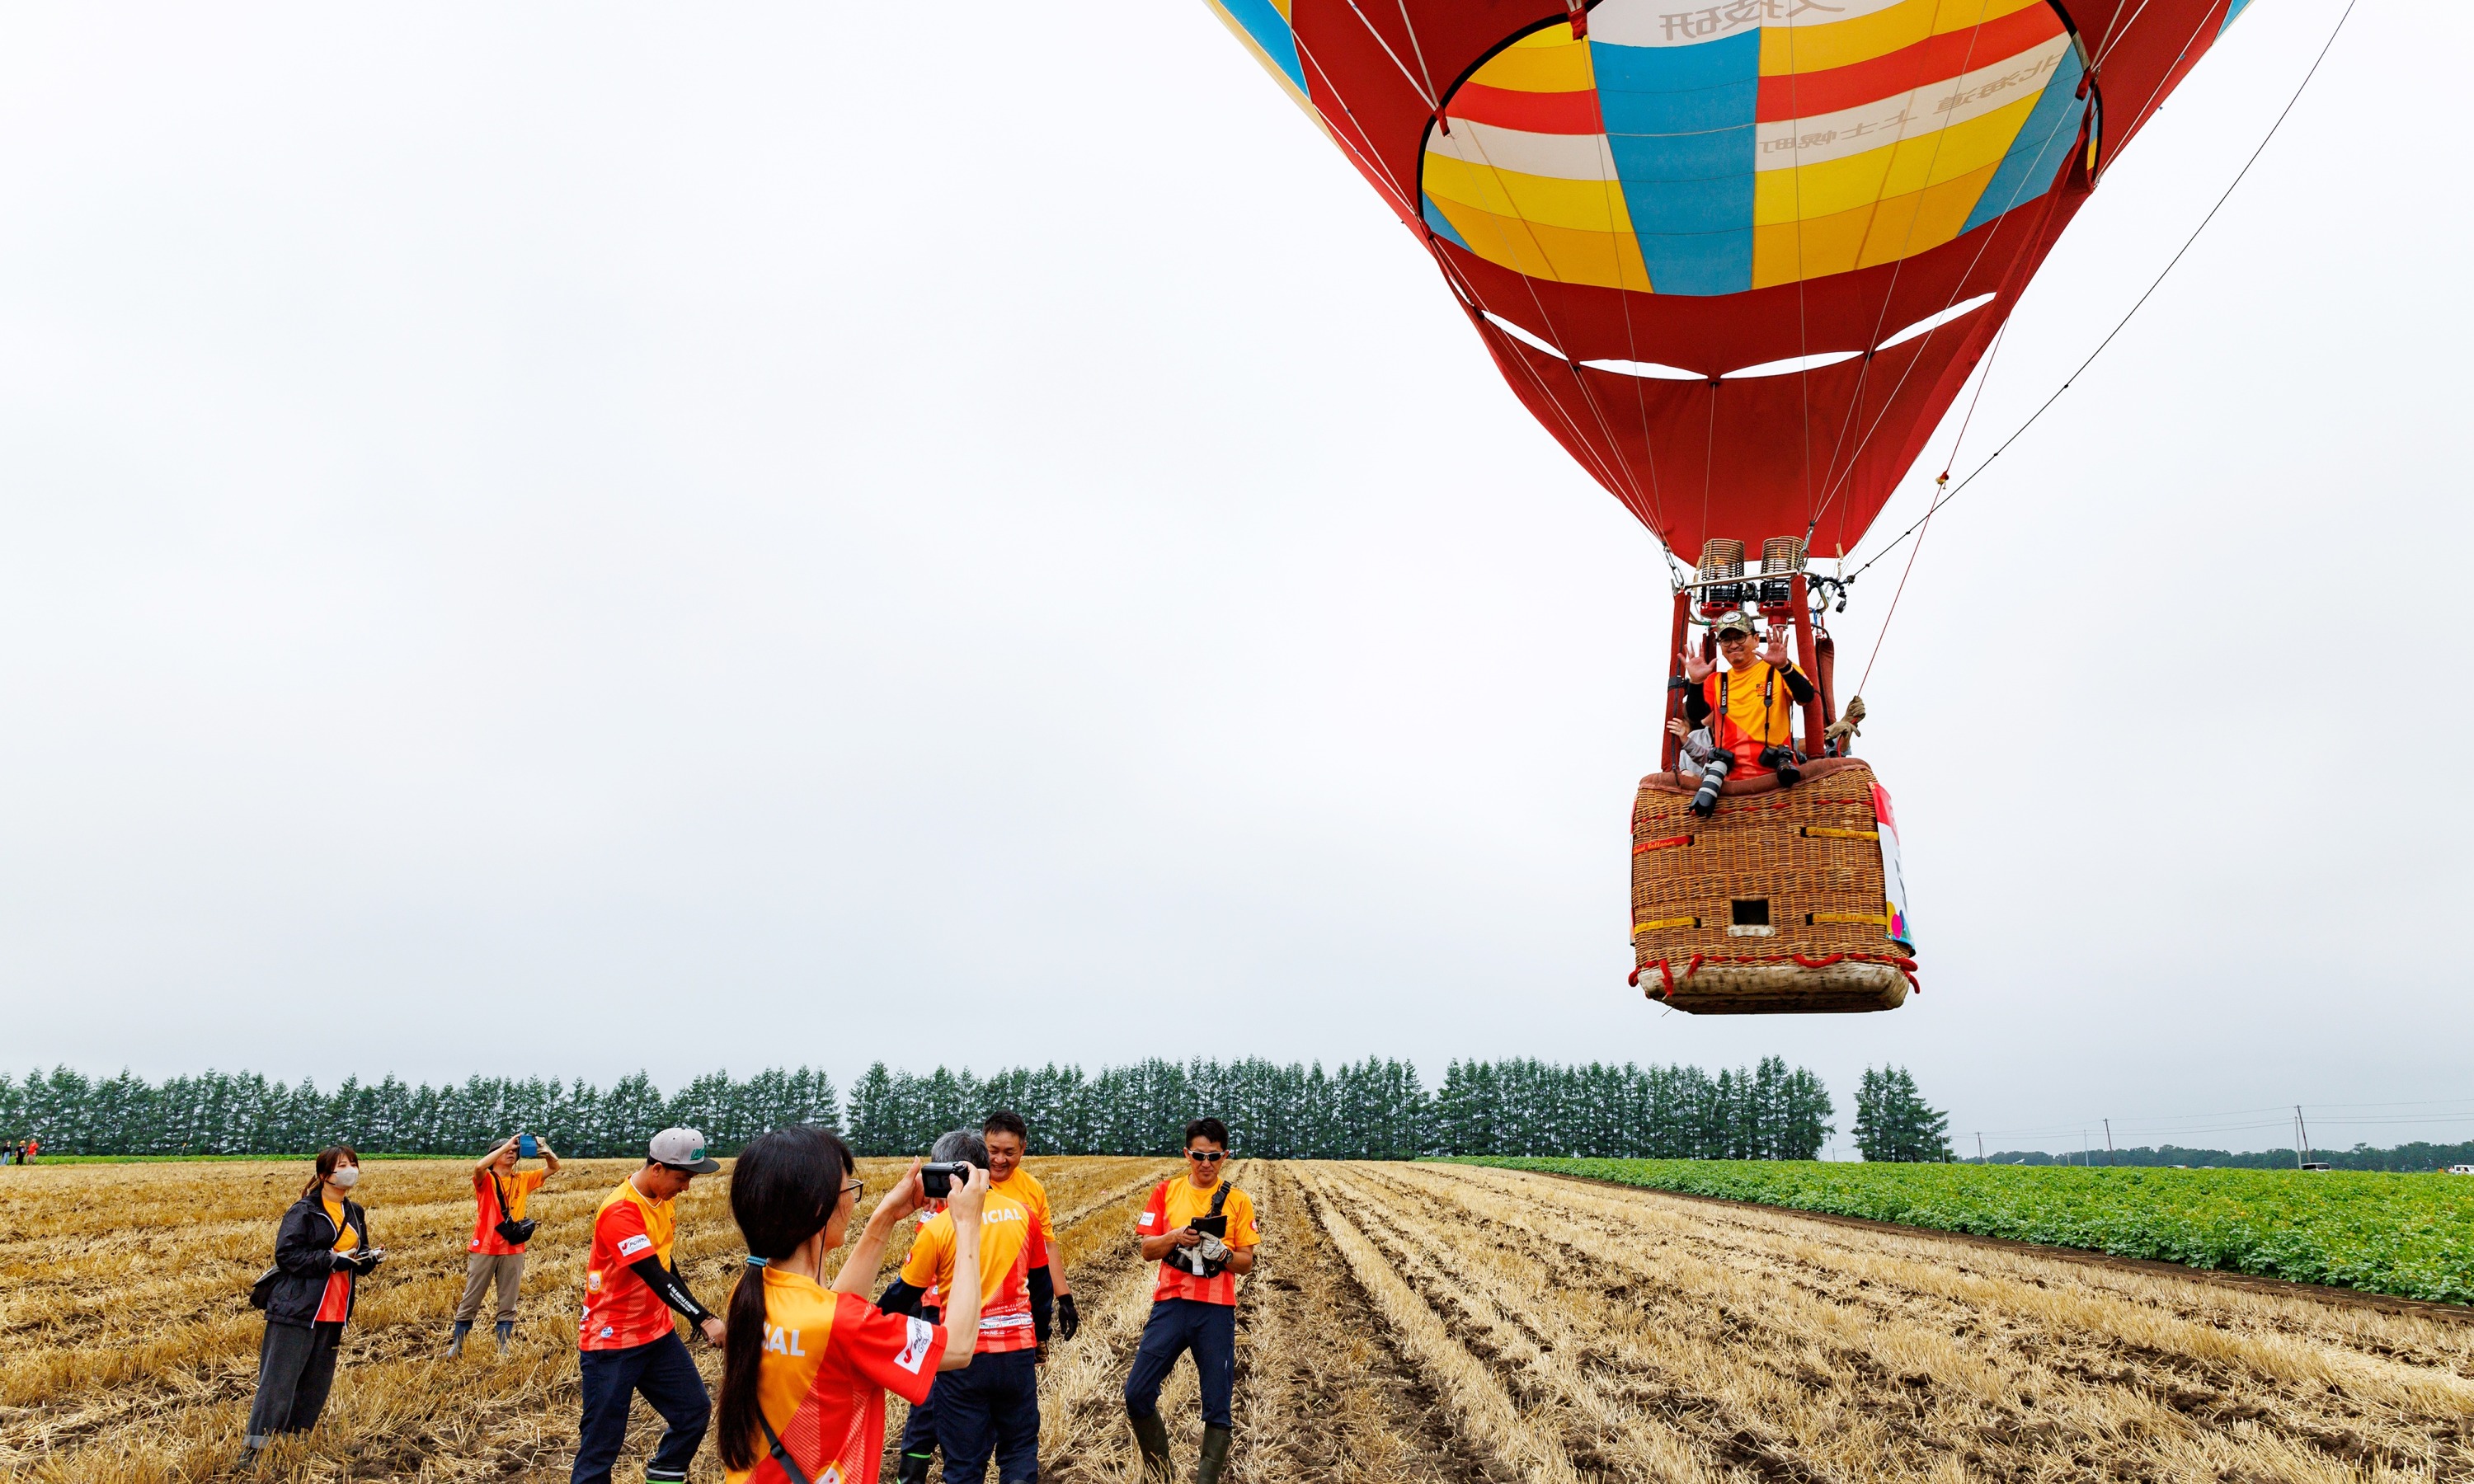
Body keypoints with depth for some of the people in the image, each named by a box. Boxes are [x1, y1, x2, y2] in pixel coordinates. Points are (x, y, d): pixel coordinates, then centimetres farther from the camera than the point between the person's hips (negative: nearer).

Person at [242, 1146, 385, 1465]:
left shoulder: (355, 1213, 12)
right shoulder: (304, 1211, -10)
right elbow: (287, 1254, -18)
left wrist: (372, 1258, -1)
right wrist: (332, 1260, -22)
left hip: (332, 1315, 7)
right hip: (296, 1311, -7)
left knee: (316, 1386, 11)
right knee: (278, 1383, -5)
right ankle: (252, 1450, 4)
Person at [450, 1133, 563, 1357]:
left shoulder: (523, 1179, 10)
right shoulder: (486, 1179, -2)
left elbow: (554, 1168, 8)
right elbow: (479, 1166, -25)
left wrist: (544, 1149, -11)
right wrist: (508, 1144, -23)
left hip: (513, 1251, 3)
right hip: (484, 1248, -3)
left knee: (508, 1305, 7)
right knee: (470, 1301, 6)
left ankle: (503, 1350, 13)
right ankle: (456, 1346, 20)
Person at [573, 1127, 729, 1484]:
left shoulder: (663, 1198, 3)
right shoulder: (620, 1211, -24)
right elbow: (655, 1276, -30)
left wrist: (693, 1314, 14)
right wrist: (704, 1319, -35)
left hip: (657, 1332, 8)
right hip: (611, 1342, -8)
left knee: (694, 1409, 4)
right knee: (602, 1442, -2)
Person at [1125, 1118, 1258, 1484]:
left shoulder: (1237, 1201, 3)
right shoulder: (1167, 1191, 6)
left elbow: (1247, 1263, 4)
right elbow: (1147, 1250, 5)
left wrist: (1223, 1254, -16)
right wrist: (1175, 1237, -14)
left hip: (1217, 1309, -1)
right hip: (1170, 1303, 1)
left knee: (1217, 1406, 1)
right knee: (1137, 1393, -1)